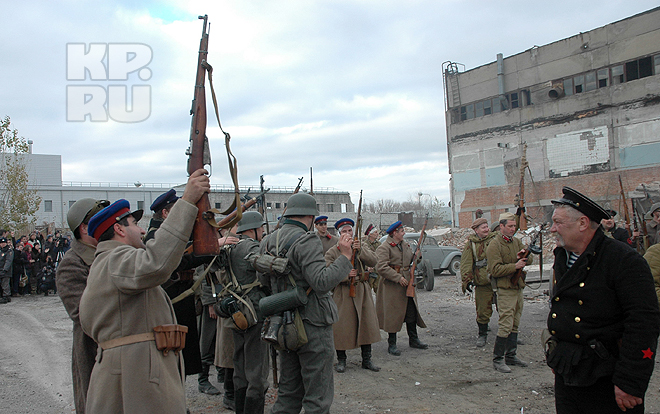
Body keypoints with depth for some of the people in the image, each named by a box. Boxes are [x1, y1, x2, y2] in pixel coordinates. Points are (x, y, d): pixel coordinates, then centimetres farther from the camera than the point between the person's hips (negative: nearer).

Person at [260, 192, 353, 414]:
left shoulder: (267, 242, 9)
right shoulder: (306, 241, -16)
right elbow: (322, 282, -24)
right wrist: (345, 257, -17)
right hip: (312, 324, -8)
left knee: (289, 391, 20)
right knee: (318, 395, 2)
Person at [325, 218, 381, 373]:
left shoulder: (362, 246, 8)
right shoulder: (332, 252, -1)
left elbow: (374, 261, -7)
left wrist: (360, 250, -20)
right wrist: (346, 275, -22)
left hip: (362, 291, 3)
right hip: (342, 293, -3)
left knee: (367, 324, 7)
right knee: (341, 326, -1)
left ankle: (367, 359, 21)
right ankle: (341, 360, 16)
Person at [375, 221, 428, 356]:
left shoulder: (405, 245, 13)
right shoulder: (384, 248, -13)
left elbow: (409, 261, 23)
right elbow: (381, 267, -22)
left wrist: (417, 256, 0)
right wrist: (398, 278, -22)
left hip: (406, 283, 8)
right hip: (392, 285, -7)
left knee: (411, 311, 12)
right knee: (393, 313, -1)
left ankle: (413, 340, 27)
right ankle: (392, 344, 10)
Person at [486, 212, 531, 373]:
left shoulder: (516, 242, 14)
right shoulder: (494, 245, -10)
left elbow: (529, 260, 9)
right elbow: (495, 270, -18)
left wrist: (524, 256, -13)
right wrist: (515, 266, -22)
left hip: (518, 287, 8)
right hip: (505, 289, -8)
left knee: (515, 324, 14)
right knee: (505, 325, -10)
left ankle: (511, 356, 25)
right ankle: (497, 360, -2)